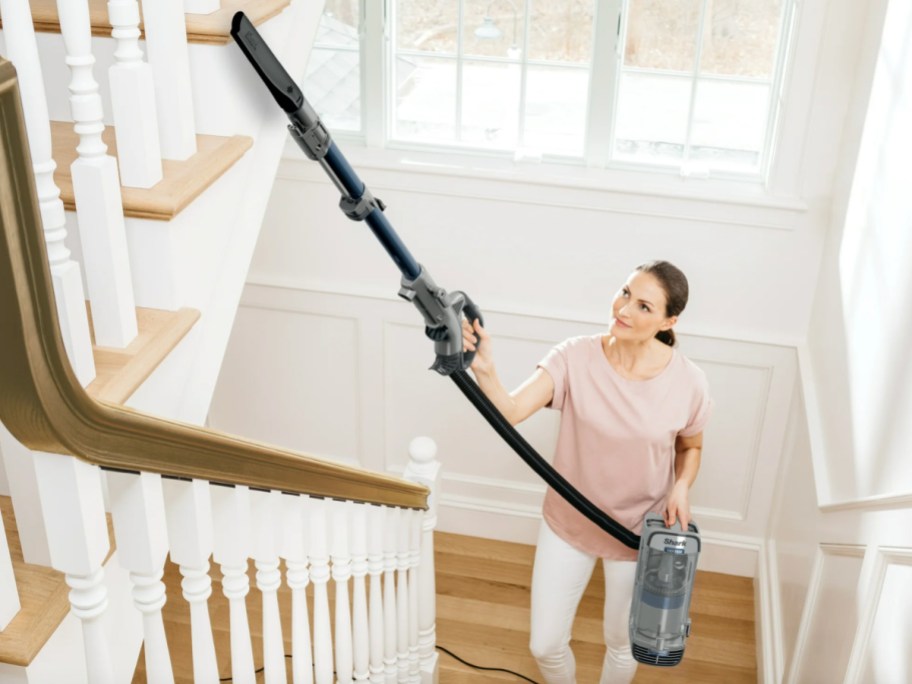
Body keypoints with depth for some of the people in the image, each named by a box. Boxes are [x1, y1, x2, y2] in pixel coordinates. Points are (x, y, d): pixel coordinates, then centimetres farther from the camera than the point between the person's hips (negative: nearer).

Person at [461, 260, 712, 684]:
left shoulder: (688, 382, -18)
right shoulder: (575, 357, -20)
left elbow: (690, 447, 2)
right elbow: (511, 412, -34)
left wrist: (681, 487, -18)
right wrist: (484, 371, -53)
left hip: (639, 531, 0)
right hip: (568, 522, 1)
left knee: (621, 643, 20)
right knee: (545, 645, 12)